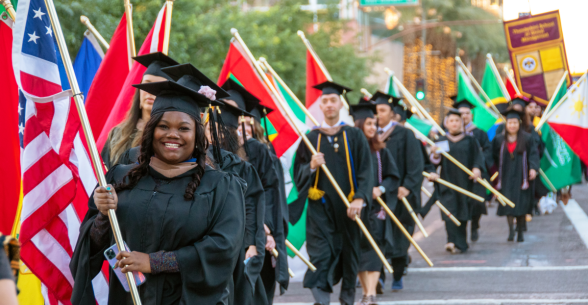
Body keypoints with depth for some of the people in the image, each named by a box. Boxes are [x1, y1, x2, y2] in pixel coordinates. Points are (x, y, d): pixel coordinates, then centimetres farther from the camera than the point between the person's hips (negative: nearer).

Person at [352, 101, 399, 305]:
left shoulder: (381, 151, 5)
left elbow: (393, 177, 5)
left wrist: (381, 189, -13)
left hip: (375, 205, 0)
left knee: (373, 249, -9)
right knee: (358, 250, 6)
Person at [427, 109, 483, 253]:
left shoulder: (470, 141, 8)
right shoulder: (441, 141, 9)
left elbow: (477, 157, 1)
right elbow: (437, 162, 5)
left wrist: (476, 168, -18)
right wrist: (435, 155, -17)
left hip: (464, 181, 0)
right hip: (447, 182, 0)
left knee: (461, 213, 4)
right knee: (450, 211, -14)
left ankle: (460, 244, 13)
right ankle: (452, 241, -23)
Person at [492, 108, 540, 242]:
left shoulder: (527, 139, 0)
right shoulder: (499, 139, 5)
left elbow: (533, 154, -5)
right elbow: (494, 157, 10)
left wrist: (533, 168, -21)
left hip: (521, 176, -1)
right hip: (506, 177, 1)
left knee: (521, 205, 0)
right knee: (508, 203, -9)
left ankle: (520, 232, 10)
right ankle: (511, 230, -9)